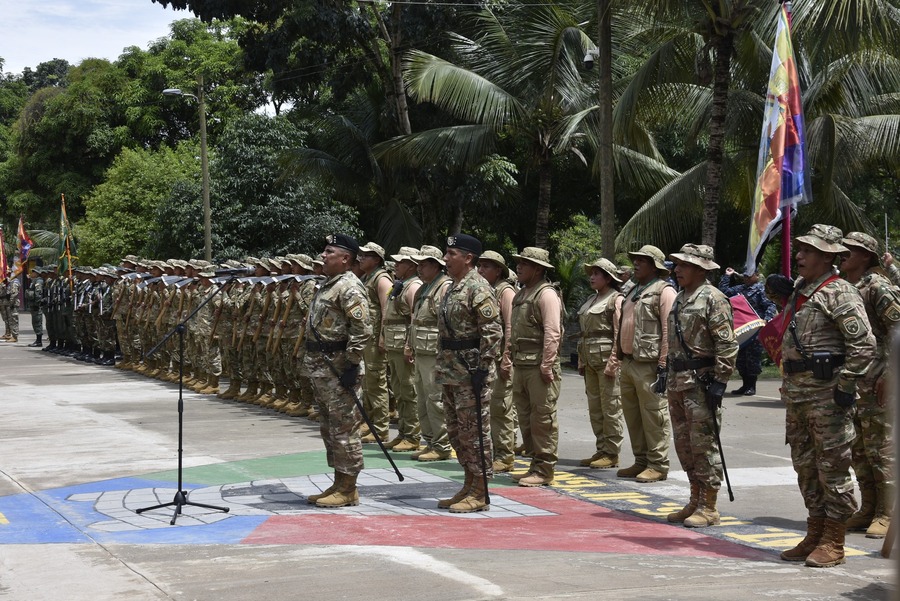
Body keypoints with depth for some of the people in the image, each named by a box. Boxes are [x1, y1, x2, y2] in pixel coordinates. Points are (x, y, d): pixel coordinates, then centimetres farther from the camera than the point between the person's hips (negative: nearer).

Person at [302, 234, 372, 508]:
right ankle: (339, 484, 23)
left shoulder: (349, 288, -15)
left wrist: (352, 365, -23)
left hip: (339, 369, -11)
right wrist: (312, 361, 22)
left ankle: (348, 490, 2)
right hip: (321, 368, 11)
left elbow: (362, 330, -22)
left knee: (343, 428, -5)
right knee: (328, 428, 15)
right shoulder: (328, 285, 17)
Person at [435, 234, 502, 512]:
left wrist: (482, 367, -21)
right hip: (451, 370, 10)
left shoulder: (478, 288, -14)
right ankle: (469, 485, 23)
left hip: (470, 371, -10)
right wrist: (442, 367, 21)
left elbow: (493, 330, -19)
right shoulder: (452, 288, 16)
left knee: (474, 430, -5)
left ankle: (480, 494, 0)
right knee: (456, 431, 14)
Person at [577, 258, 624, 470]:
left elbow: (620, 333, -13)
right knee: (594, 407, 11)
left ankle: (612, 454, 0)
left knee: (611, 407, -5)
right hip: (590, 359, 9)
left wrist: (613, 361, -19)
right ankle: (601, 450, 18)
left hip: (607, 357, -9)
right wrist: (581, 361, 15)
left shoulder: (616, 299, -7)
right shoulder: (591, 300, 19)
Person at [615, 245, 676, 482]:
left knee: (654, 417, -5)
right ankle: (641, 461, 21)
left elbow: (669, 332, -14)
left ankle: (658, 465, 0)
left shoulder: (664, 292, -8)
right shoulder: (634, 292, 21)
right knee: (632, 416, 12)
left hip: (649, 365, -9)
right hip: (628, 363, 9)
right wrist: (620, 358, 18)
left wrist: (663, 366, -19)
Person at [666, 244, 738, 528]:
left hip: (701, 382, -9)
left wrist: (719, 382, -19)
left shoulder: (713, 299, -11)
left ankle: (708, 507, 1)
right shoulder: (681, 298, 17)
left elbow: (727, 345, -15)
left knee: (704, 444, -5)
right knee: (684, 444, 13)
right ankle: (695, 501, 22)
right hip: (677, 381, 9)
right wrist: (667, 373, 21)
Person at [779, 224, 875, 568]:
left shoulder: (840, 293, -11)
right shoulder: (799, 292, 16)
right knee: (805, 466, 14)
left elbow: (864, 344, -18)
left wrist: (846, 386, -19)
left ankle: (833, 544, 2)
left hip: (827, 393, -9)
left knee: (832, 468, -3)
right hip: (796, 393, 9)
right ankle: (815, 535, 23)